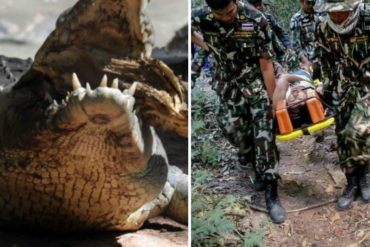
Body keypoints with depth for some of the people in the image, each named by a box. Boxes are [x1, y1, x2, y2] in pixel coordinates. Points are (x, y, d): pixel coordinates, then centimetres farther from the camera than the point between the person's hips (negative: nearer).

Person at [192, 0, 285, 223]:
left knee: (263, 132, -12)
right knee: (235, 131, -1)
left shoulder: (256, 20, -23)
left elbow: (266, 64, -18)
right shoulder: (200, 18, -18)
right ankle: (259, 167, 29)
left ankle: (271, 193, -9)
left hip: (256, 81, -3)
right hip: (228, 83, 3)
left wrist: (273, 100, -15)